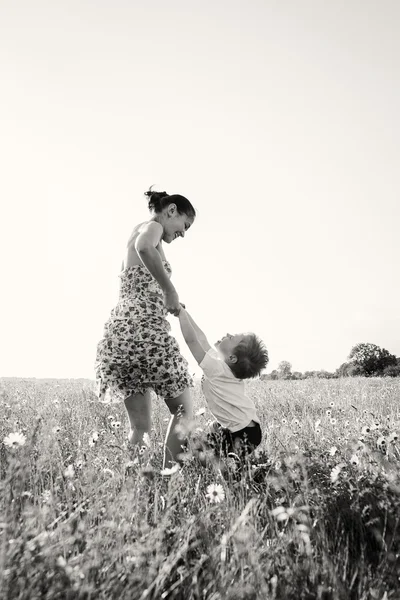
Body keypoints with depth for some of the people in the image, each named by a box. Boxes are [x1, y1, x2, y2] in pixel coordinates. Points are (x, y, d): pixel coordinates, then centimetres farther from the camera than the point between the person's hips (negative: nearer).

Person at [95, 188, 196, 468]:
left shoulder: (138, 230, 29)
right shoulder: (152, 226, 3)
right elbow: (145, 248, -25)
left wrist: (168, 302, 19)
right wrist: (171, 291, -17)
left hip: (119, 332, 8)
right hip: (145, 329, -8)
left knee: (140, 426, 10)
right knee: (183, 410, 7)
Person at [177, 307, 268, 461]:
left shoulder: (216, 368, -24)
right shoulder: (223, 364, -1)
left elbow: (191, 339, -29)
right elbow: (200, 338, 4)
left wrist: (179, 310, -22)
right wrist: (183, 311, 2)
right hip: (231, 428, 9)